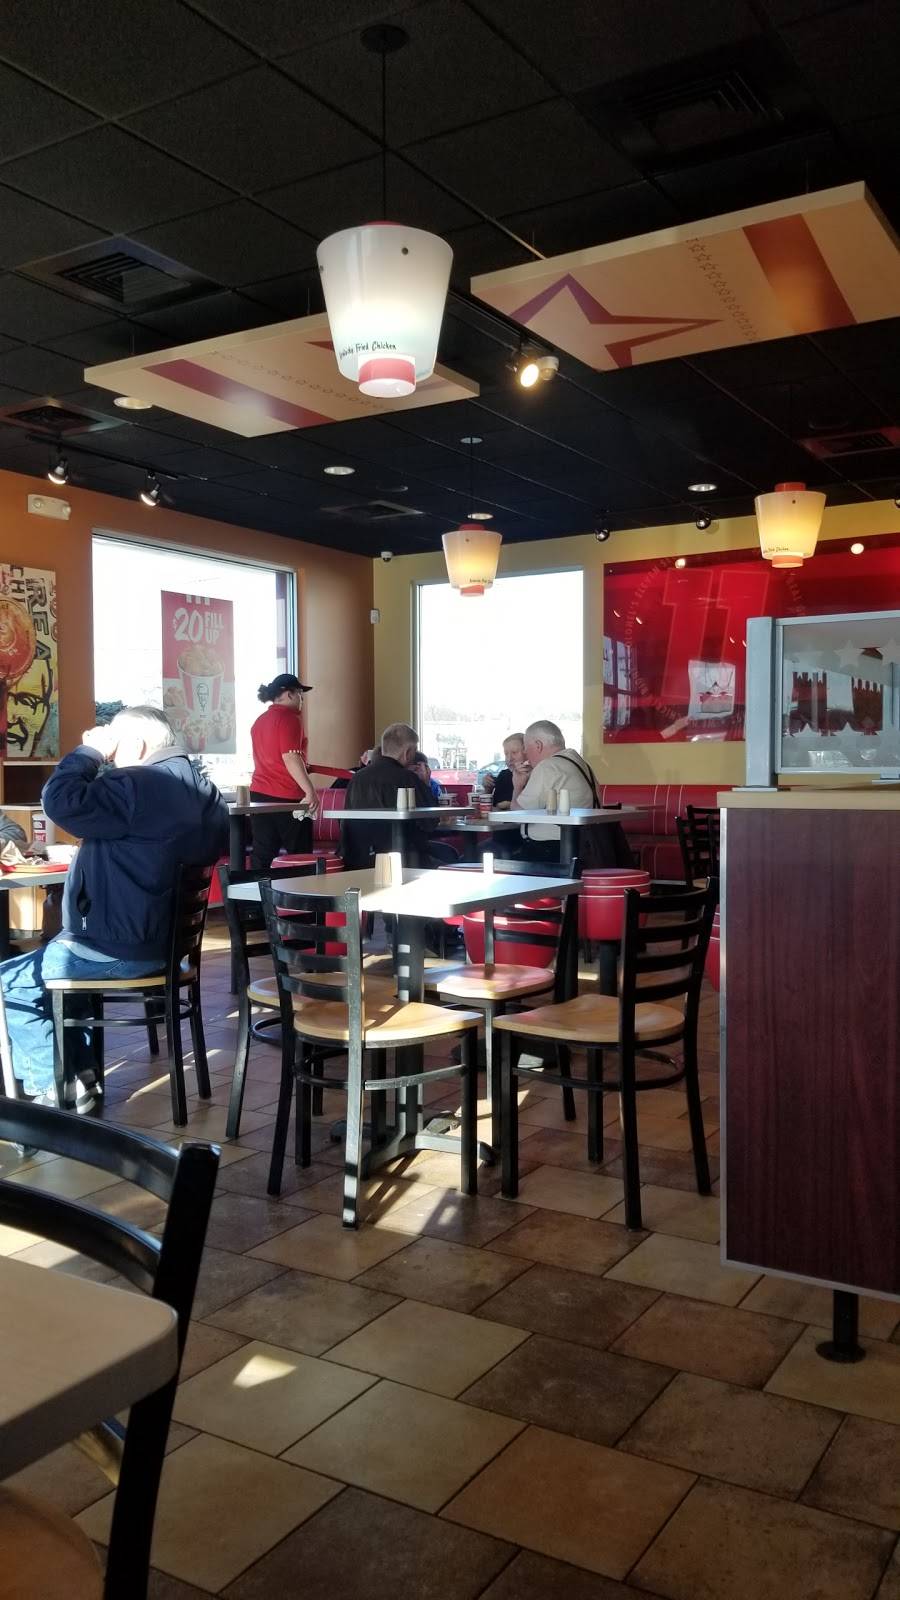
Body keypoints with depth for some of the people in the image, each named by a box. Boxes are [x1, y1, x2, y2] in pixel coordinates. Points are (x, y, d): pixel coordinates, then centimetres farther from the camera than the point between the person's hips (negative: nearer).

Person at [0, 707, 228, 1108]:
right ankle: (82, 1073, 26)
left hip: (118, 948, -10)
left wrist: (90, 752, -12)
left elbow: (59, 801, -27)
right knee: (43, 963, 30)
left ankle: (55, 1088, 9)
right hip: (163, 940, 10)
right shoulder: (199, 788, 6)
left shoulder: (136, 786, -23)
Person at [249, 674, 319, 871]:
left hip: (260, 794, 8)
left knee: (262, 855, 6)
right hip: (287, 797, -8)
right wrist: (310, 791, -22)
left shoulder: (260, 721, 15)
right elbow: (291, 759, -20)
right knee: (299, 856, 1)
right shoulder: (289, 718, -10)